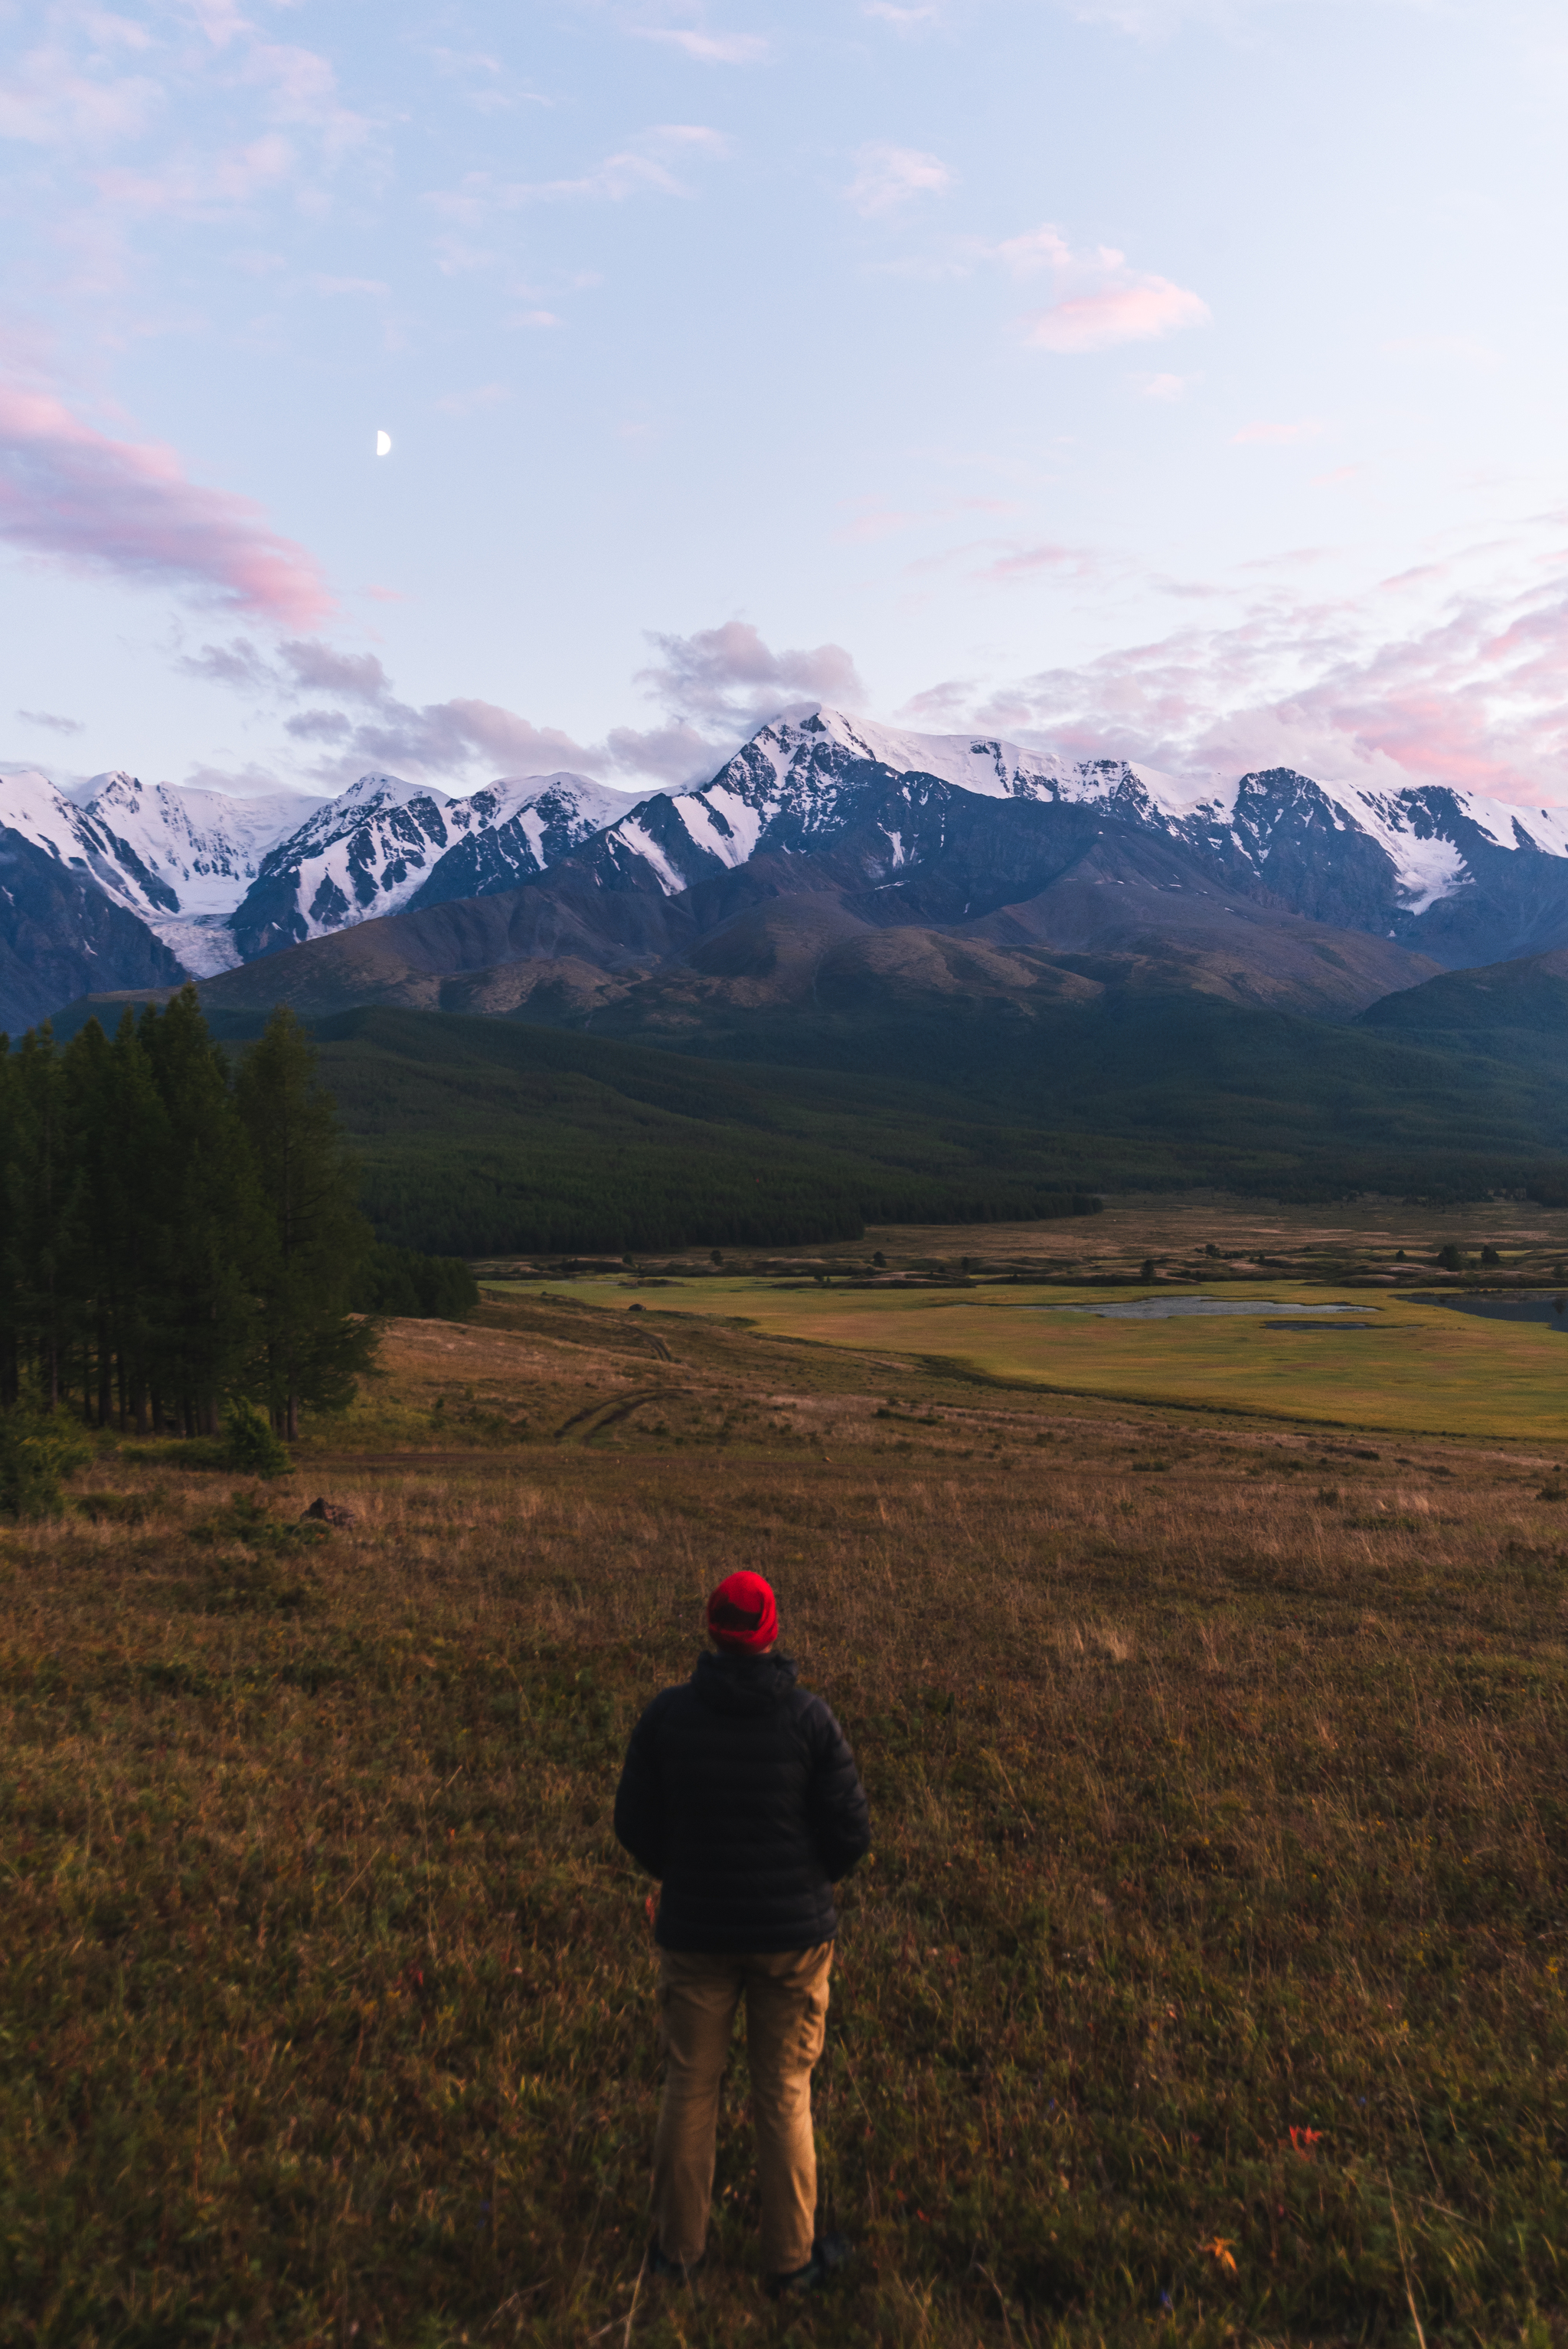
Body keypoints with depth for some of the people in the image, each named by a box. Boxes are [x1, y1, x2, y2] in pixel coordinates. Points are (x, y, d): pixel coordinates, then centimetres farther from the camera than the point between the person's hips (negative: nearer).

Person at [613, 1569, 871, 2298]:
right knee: (783, 2094, 14)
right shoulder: (809, 1718, -14)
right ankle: (791, 2255, 28)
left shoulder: (667, 1713, -11)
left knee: (690, 2085, 17)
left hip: (696, 1931, 1)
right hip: (791, 1935, -1)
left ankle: (678, 2244, 32)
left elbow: (635, 1824, -4)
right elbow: (851, 1832, -10)